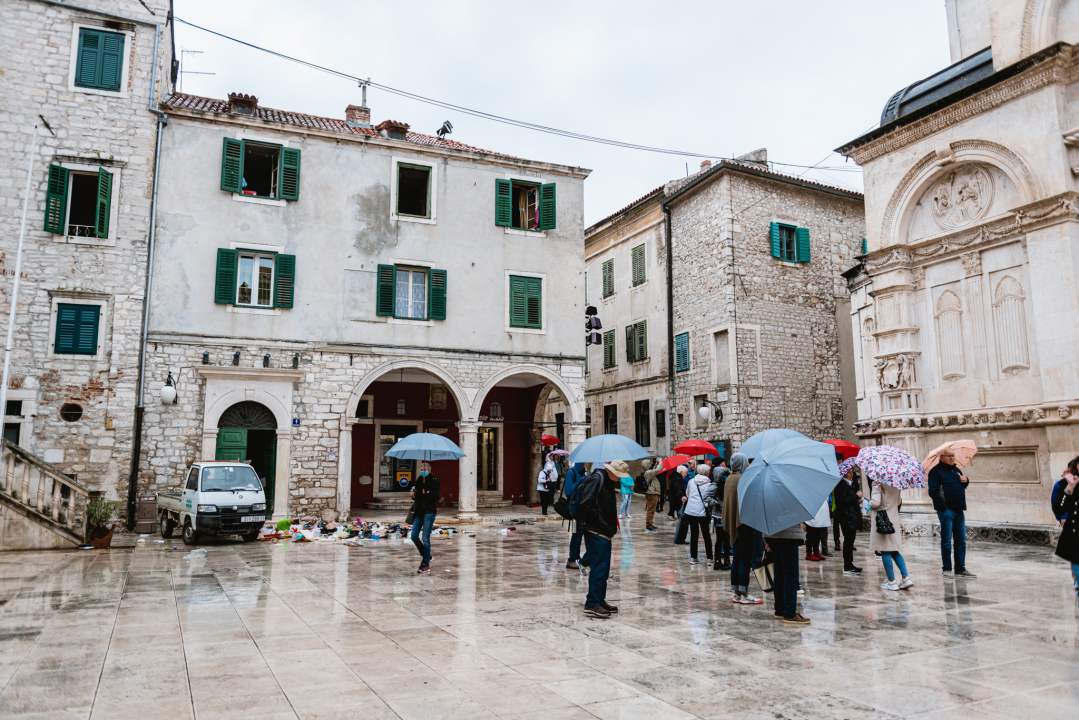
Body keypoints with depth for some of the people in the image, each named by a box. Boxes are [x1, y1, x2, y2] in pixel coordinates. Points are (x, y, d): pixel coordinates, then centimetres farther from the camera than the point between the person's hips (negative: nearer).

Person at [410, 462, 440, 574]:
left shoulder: (434, 480, -5)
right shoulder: (419, 480, 13)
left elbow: (436, 497, -12)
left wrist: (428, 492, -28)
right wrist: (413, 495, -1)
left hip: (429, 511, -7)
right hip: (419, 511, 7)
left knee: (425, 538, -6)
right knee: (414, 536, 3)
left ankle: (426, 565, 2)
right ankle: (426, 556, 24)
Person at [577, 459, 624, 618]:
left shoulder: (609, 481, 16)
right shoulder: (597, 478, -14)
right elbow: (586, 503, -22)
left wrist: (612, 525, 9)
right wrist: (599, 520, -17)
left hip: (604, 532, 10)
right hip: (595, 531, -10)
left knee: (604, 568, 14)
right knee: (599, 567, -8)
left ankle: (600, 601, 23)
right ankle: (592, 604, -2)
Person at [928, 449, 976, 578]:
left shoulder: (956, 470, 19)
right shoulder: (936, 471, -5)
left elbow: (962, 486, 31)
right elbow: (933, 491, -13)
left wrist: (965, 480, 8)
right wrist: (943, 506, -19)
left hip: (959, 510, 7)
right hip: (946, 510, -7)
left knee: (961, 540, 9)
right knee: (947, 541, -2)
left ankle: (960, 568, 17)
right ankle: (946, 569, 5)